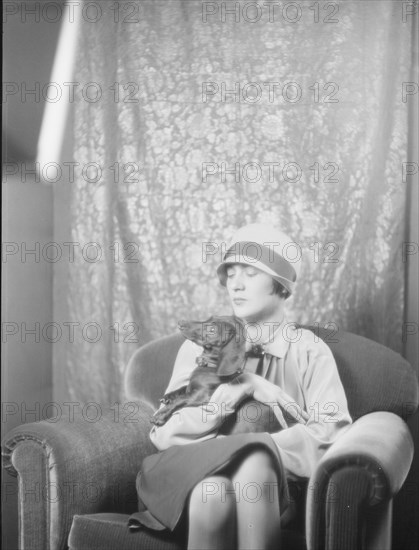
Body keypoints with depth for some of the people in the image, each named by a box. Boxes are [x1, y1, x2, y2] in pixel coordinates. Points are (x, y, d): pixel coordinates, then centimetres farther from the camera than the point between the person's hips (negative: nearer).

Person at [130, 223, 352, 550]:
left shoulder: (310, 352, 13)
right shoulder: (201, 345, 18)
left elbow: (333, 434, -2)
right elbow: (164, 433, 7)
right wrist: (223, 400, -10)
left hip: (279, 480, -1)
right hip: (202, 472, 1)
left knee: (253, 468, -37)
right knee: (213, 491, -36)